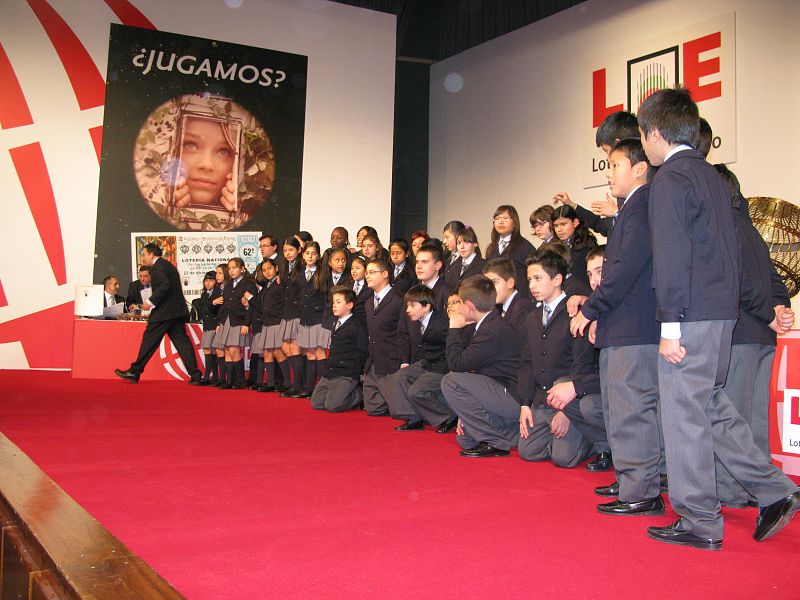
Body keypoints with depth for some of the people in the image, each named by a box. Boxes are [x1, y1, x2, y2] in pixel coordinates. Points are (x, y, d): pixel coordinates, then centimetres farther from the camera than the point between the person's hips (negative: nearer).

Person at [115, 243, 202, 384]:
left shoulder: (157, 266, -8)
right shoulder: (168, 265, 22)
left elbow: (165, 285, -23)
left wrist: (151, 302, -19)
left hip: (164, 312, -9)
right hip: (177, 310, 9)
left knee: (149, 340, 0)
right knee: (181, 341, 4)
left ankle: (135, 372, 8)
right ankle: (195, 375, -2)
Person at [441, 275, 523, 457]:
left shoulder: (494, 330, -21)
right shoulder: (489, 325, 12)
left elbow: (456, 364, -19)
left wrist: (454, 328, -6)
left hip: (515, 398, -10)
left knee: (450, 381, -16)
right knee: (465, 440, 16)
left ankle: (494, 442, -11)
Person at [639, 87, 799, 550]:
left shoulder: (670, 178, -11)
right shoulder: (713, 176, 16)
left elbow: (672, 256, -18)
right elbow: (731, 248, 19)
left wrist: (670, 325, -17)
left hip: (692, 315, -9)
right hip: (722, 311, 9)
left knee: (685, 412, -1)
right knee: (711, 404, 18)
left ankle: (699, 523, 8)